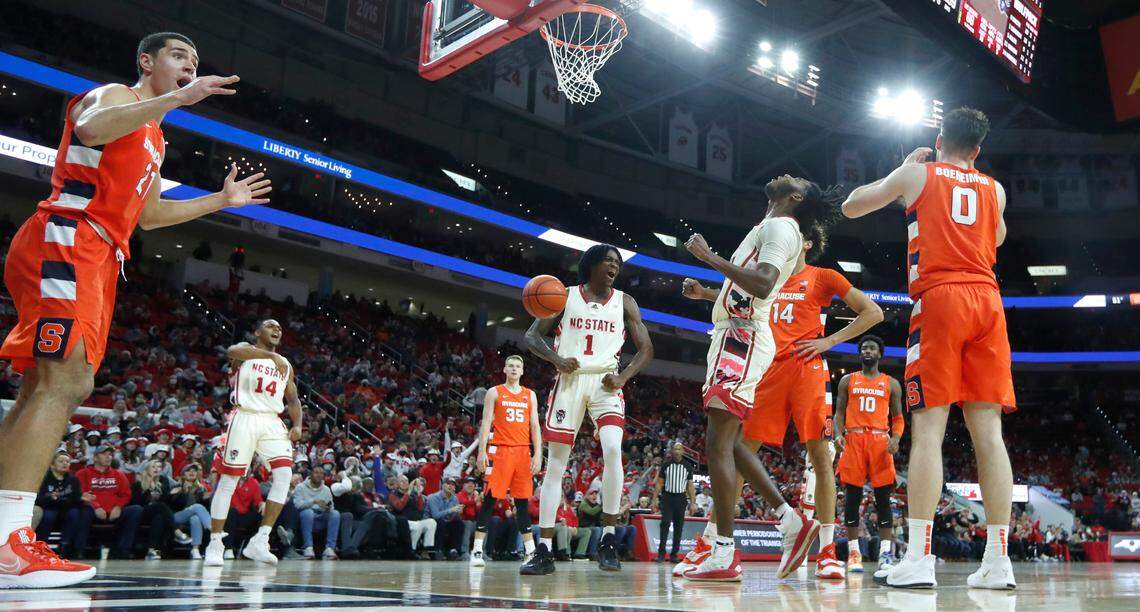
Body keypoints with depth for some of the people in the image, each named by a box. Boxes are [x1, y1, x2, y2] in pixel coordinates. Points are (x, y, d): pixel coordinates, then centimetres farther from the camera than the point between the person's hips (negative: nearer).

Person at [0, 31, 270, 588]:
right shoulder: (115, 95, 1)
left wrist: (221, 200, 35)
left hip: (97, 258, 10)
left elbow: (146, 214, 34)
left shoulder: (153, 139, 28)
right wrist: (176, 99, -24)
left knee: (45, 387, 5)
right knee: (66, 381, -22)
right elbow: (90, 128, -24)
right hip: (64, 242, -10)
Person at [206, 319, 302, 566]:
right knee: (228, 481, -4)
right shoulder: (245, 349, 6)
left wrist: (297, 425, 3)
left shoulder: (286, 364, 21)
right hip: (245, 418, -4)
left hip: (273, 422, 4)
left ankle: (259, 542, -10)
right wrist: (270, 355, -34)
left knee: (284, 475, -13)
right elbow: (232, 351, -20)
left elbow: (293, 399, 23)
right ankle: (215, 544, 6)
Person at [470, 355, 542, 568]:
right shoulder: (494, 393, 6)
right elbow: (486, 423, 0)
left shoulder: (530, 395, 14)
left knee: (523, 501, 5)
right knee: (490, 498, -6)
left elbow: (535, 427, 11)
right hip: (499, 449, -3)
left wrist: (537, 454, 1)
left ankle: (530, 550, 9)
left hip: (523, 451, 3)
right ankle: (477, 550, -3)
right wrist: (482, 451, -10)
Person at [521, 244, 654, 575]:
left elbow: (646, 349, 9)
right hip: (569, 380, 0)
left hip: (605, 383, 0)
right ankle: (543, 550, 3)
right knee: (555, 462, -2)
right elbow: (532, 335, 6)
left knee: (613, 450, -23)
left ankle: (608, 540, -10)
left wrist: (623, 376, -9)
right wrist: (556, 359, -13)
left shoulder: (625, 302, 9)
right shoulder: (566, 296, 7)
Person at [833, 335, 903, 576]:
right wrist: (838, 434, -6)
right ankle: (853, 551, 2)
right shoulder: (847, 380, 15)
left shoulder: (891, 384, 14)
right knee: (852, 495, -2)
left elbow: (898, 417, 11)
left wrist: (896, 438, -8)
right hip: (853, 439, 0)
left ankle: (885, 552, -5)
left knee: (883, 497, -5)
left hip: (880, 440, 0)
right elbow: (839, 412, 12)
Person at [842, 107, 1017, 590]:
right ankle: (998, 561, 0)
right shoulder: (994, 189, 21)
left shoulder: (917, 173, 10)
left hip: (938, 299, -4)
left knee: (928, 429, -8)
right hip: (986, 301, 4)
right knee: (988, 432, 1)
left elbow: (851, 207, 20)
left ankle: (918, 558, -14)